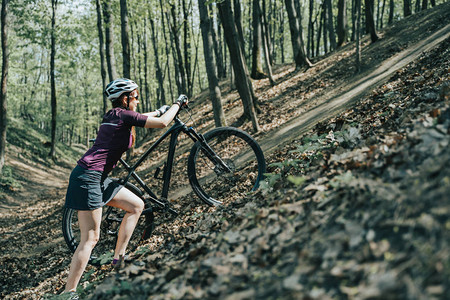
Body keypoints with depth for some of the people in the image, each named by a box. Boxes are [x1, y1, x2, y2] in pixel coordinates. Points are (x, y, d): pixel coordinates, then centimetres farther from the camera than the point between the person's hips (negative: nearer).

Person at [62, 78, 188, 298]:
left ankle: (118, 258, 18)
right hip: (88, 177, -10)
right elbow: (162, 123, -11)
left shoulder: (114, 115, 16)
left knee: (137, 206, 14)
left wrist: (163, 109, 41)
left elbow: (149, 117, 39)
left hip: (98, 178, 10)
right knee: (90, 238, -8)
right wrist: (178, 103, 3)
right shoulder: (122, 115, -10)